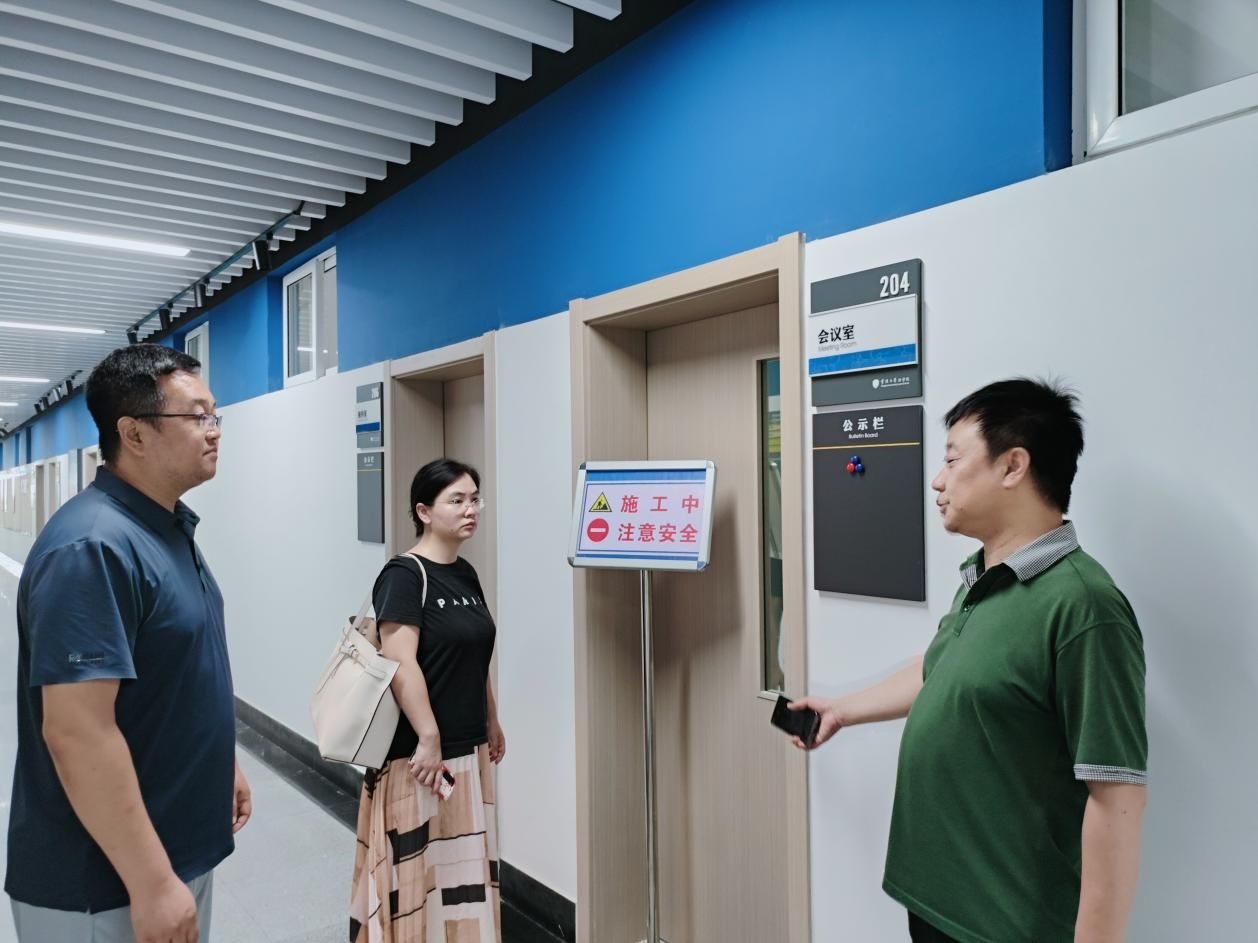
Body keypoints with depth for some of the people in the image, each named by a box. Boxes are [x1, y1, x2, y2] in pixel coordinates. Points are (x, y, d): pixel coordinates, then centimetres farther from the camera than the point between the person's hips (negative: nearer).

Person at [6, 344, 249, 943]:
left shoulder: (172, 527, 5)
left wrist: (224, 764, 18)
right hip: (105, 885, -9)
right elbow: (76, 731, -28)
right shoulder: (93, 547, -25)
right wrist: (152, 882, -25)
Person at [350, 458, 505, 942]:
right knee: (415, 864, 4)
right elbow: (399, 662, -22)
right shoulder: (404, 574, -15)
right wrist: (428, 737, -23)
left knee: (462, 860, 18)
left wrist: (491, 722, 20)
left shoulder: (466, 574, 9)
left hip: (467, 748, 8)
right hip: (416, 749, -8)